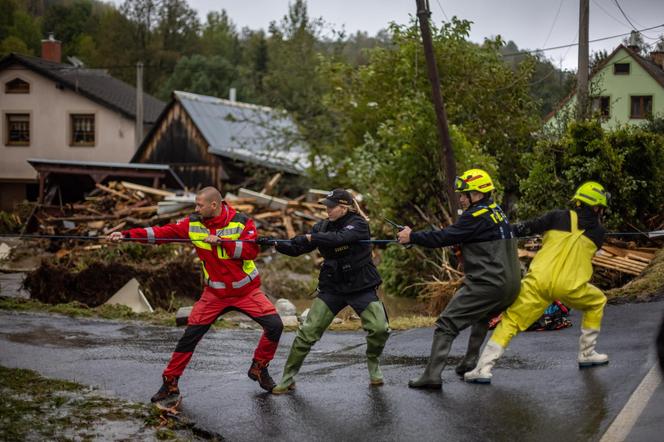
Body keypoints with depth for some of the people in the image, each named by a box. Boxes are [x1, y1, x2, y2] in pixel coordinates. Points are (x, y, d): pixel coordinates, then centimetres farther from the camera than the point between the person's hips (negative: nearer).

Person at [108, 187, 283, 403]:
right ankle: (170, 383, 10)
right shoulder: (193, 224, -6)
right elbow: (162, 232, -10)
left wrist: (221, 242, -29)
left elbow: (252, 250, -22)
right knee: (190, 336, -4)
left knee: (274, 325, -12)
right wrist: (126, 235, -17)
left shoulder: (242, 222, -13)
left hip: (246, 290, -1)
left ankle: (259, 368, 12)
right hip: (214, 293, 1)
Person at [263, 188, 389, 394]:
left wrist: (311, 238, -24)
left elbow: (338, 238, -31)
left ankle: (372, 364, 15)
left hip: (361, 287, -3)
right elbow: (296, 248, -3)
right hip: (331, 288, 3)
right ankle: (288, 377, 4)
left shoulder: (358, 224, -12)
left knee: (379, 328, -16)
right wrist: (275, 243, -19)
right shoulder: (323, 226, 2)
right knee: (308, 332, -6)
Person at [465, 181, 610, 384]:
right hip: (570, 286, 0)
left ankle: (483, 369, -10)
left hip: (539, 281, 0)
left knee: (510, 320, 4)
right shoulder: (599, 232, 14)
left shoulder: (558, 217, 10)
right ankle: (587, 354, 31)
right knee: (597, 302, 31)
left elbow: (527, 228, 2)